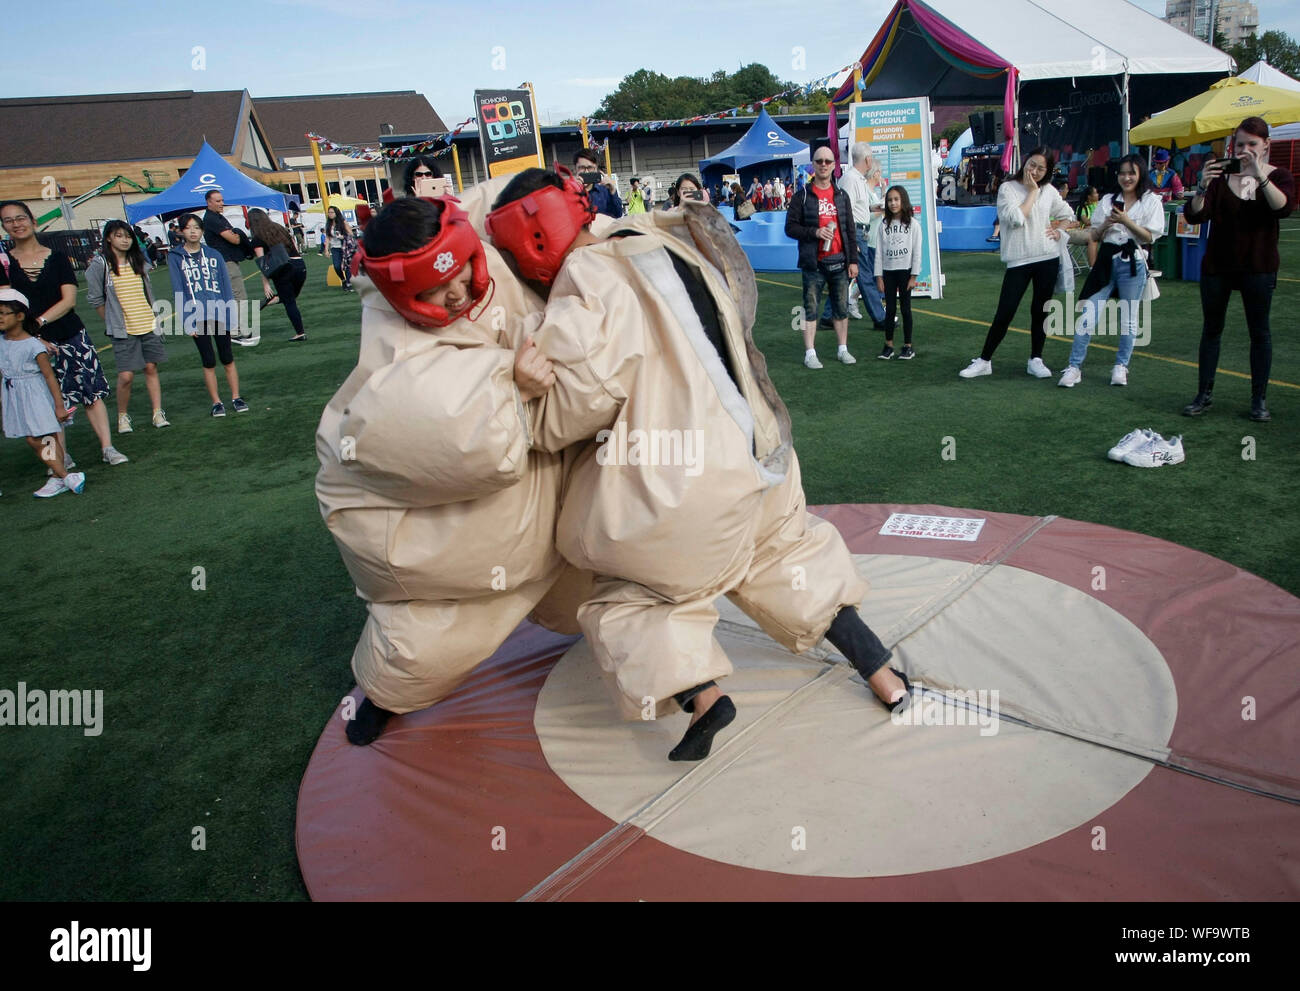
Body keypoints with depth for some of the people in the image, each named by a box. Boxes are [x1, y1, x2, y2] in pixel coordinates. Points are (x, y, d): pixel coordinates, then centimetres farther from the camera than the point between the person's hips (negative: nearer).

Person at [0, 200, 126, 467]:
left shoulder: (57, 258, 4)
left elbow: (69, 300, -5)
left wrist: (38, 322, -17)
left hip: (72, 337, 0)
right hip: (33, 343, 0)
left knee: (93, 392, -1)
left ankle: (107, 447, 4)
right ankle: (62, 457, 9)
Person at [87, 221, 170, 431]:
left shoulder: (138, 261, 9)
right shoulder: (100, 264, -6)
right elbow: (95, 298, 0)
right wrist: (112, 321, 4)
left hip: (149, 325, 4)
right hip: (123, 330, -4)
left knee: (151, 368, 6)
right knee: (126, 375, -6)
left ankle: (157, 413, 11)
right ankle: (123, 416, 12)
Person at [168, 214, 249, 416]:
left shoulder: (213, 255, 6)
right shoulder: (175, 259, 2)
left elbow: (226, 286, 5)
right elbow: (178, 292, -1)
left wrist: (230, 314, -3)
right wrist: (185, 321, -8)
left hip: (219, 314, 1)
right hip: (196, 317, -1)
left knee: (227, 359, 7)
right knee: (208, 361, 5)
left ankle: (236, 397, 17)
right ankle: (216, 402, 13)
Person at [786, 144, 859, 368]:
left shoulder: (841, 196, 12)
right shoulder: (802, 196, 1)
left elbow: (850, 231, 12)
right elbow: (790, 227, -3)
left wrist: (853, 261, 6)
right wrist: (815, 232, -17)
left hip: (839, 262, 3)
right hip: (813, 263, -3)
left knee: (841, 308, 8)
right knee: (811, 309, -1)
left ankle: (843, 349, 19)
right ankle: (810, 354, 3)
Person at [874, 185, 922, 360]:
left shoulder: (912, 224, -2)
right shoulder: (884, 225, 5)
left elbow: (917, 251, -3)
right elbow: (879, 252, 4)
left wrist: (914, 276, -8)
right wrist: (878, 276, -1)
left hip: (905, 270, -2)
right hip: (888, 271, 2)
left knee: (906, 308, 2)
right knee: (889, 309, 5)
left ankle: (908, 346, 9)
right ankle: (888, 345, 12)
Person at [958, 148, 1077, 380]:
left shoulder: (1049, 190, 10)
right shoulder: (1008, 188, -3)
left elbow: (1067, 214, 23)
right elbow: (1016, 219, -16)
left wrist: (1058, 230, 3)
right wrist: (1032, 191, -9)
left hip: (1048, 258, 4)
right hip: (1018, 260, -4)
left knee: (1040, 311, 8)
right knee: (1004, 313, -6)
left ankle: (1035, 360, 18)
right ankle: (984, 361, 4)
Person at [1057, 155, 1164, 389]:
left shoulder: (1151, 201, 3)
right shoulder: (1108, 200, 12)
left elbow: (1150, 237, -6)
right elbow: (1094, 236, 10)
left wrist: (1126, 221, -16)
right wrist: (1107, 223, -9)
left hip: (1133, 264, -2)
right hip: (1107, 261, 2)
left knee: (1128, 318, 5)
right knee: (1088, 314, -6)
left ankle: (1121, 366, 17)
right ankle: (1074, 366, -4)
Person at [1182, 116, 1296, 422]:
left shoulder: (1278, 176, 0)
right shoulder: (1220, 175, 1)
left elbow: (1284, 208, -21)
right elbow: (1194, 215, -11)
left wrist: (1260, 176, -31)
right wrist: (1202, 187, -28)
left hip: (1258, 267, -1)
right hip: (1217, 265, 1)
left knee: (1259, 331, 3)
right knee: (1211, 329, 5)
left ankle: (1259, 399, 9)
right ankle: (1203, 395, 12)